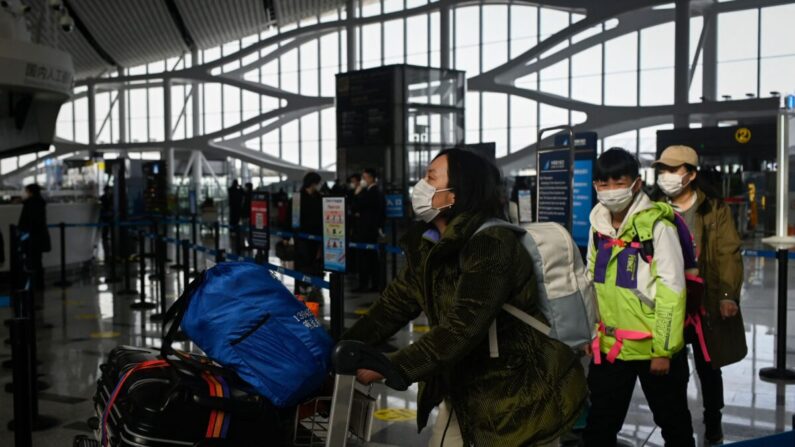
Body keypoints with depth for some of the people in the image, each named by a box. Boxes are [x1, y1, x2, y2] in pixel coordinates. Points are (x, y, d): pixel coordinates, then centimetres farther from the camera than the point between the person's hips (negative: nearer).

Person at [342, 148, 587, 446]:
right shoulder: (428, 245, 2)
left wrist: (388, 368, -28)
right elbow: (396, 303, 0)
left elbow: (461, 330, -30)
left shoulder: (491, 245, -25)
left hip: (524, 395, -7)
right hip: (467, 388, 7)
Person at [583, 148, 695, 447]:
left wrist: (663, 349, -16)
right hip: (609, 346, 5)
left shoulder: (657, 225, -16)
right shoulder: (598, 224, 2)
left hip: (653, 346, -5)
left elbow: (671, 289, -17)